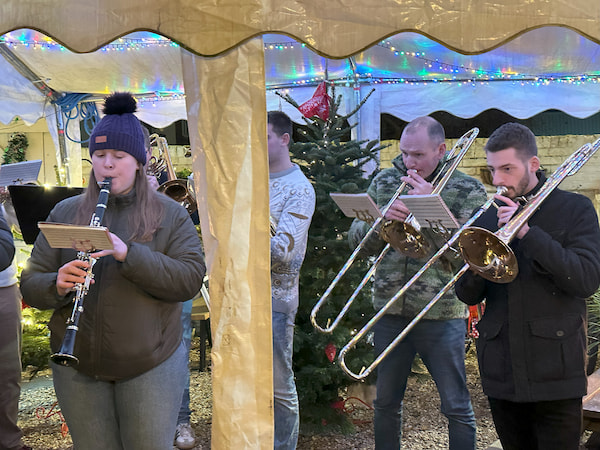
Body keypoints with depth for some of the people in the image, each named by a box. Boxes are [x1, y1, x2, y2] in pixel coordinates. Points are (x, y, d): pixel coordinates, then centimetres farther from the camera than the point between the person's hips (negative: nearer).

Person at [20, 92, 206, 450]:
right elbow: (31, 284, 3)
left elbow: (191, 279, -13)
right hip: (77, 366, 2)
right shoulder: (64, 213, 5)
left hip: (151, 364, -2)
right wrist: (57, 285, -21)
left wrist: (128, 253, -26)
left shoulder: (171, 215, -1)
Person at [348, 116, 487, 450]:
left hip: (442, 314, -3)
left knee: (457, 408, 5)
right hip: (390, 310, 4)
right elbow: (357, 239, 5)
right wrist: (382, 220, -15)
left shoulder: (469, 190, -4)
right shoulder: (385, 182, 6)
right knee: (386, 402, 17)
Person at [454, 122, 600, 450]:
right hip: (501, 371, 4)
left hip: (553, 371, -4)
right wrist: (474, 266, -16)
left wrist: (526, 232, -20)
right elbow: (469, 297, 7)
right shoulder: (486, 219, 9)